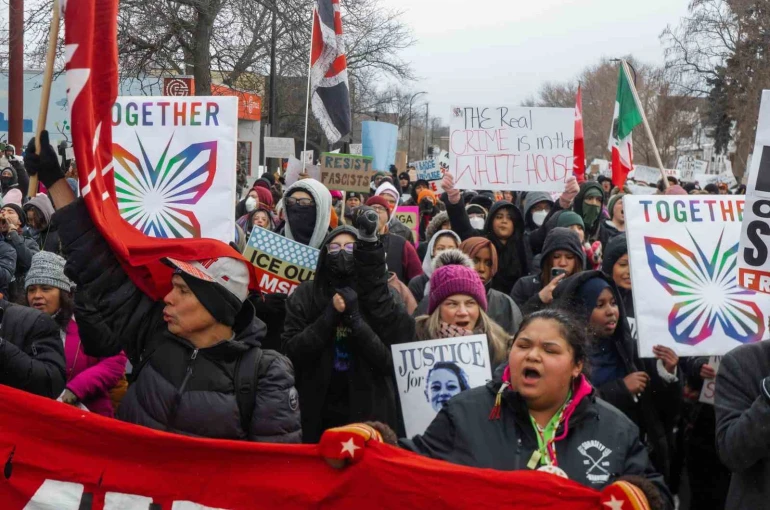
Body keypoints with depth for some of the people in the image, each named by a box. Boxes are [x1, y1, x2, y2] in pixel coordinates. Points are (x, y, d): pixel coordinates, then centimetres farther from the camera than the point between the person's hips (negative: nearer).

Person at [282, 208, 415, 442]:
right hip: (318, 414, 0)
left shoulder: (378, 296, 0)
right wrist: (330, 316, -15)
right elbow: (291, 351, -6)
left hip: (368, 412, 0)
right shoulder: (304, 295, 2)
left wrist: (354, 319, -18)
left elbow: (391, 360, -9)